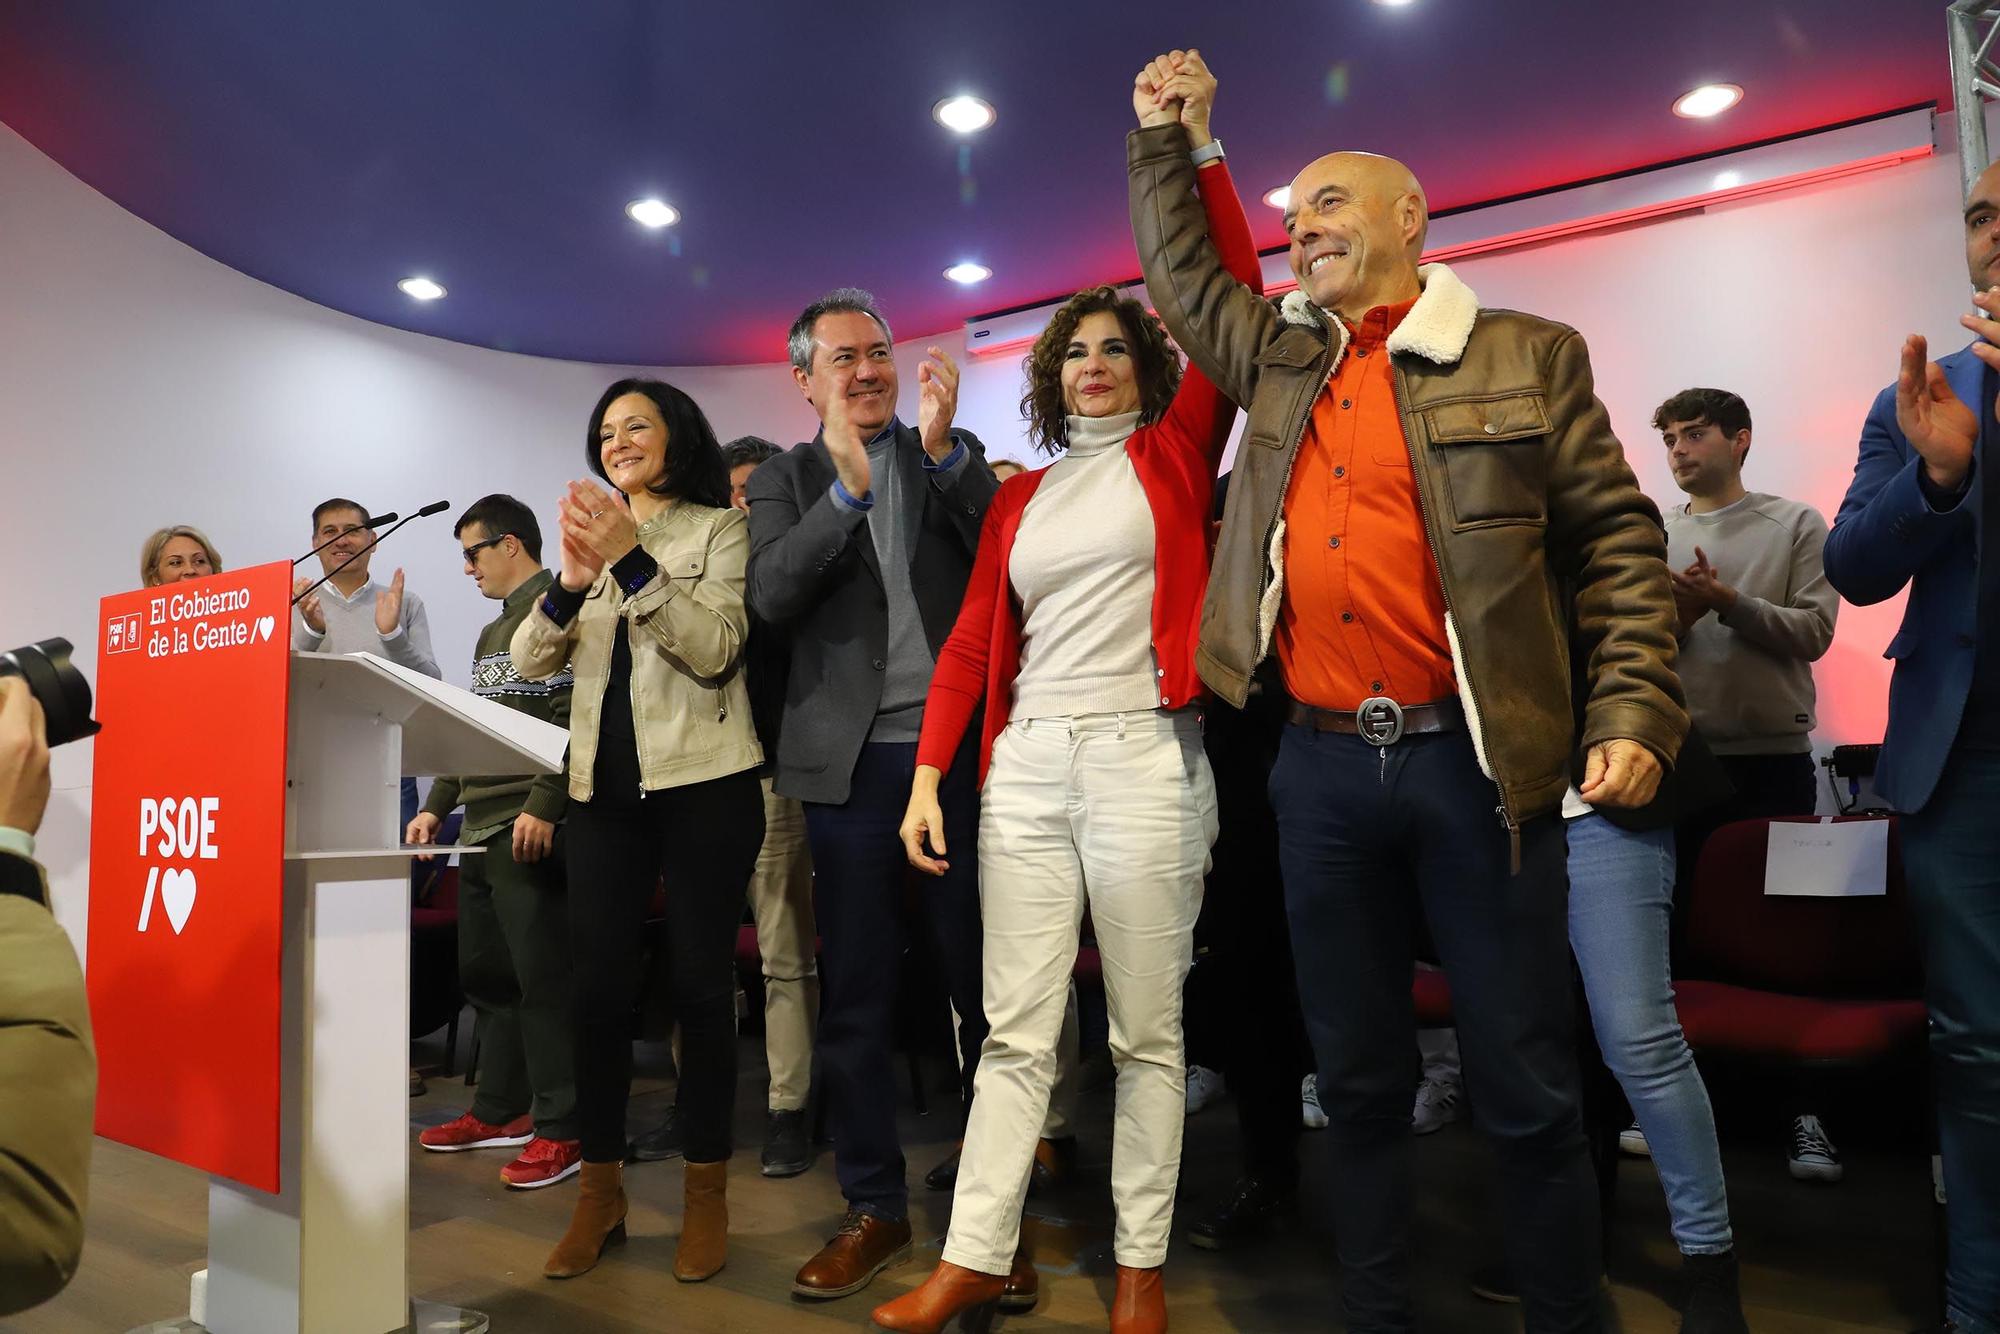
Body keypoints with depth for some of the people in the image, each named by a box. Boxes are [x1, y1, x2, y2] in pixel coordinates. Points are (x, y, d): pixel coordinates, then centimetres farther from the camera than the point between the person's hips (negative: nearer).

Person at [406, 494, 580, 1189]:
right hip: (480, 828, 10)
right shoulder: (492, 631, 23)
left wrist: (542, 805, -23)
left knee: (541, 978, -7)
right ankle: (499, 1110, 24)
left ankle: (559, 1129, 0)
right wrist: (436, 805, 20)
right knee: (484, 972, 13)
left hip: (528, 829, -10)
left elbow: (573, 717, -18)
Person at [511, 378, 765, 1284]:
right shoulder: (593, 534, 16)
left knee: (700, 980, 1)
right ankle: (600, 1188, 17)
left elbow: (715, 649, -12)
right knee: (598, 982, 3)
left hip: (703, 780, -4)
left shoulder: (719, 528, 2)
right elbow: (530, 663, 6)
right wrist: (570, 582, -14)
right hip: (603, 783, 4)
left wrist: (634, 563, -21)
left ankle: (706, 1190, 13)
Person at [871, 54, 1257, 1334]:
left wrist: (1192, 141, -4)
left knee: (1148, 1030, 6)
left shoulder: (1176, 452, 8)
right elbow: (973, 640, 10)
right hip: (1026, 763, 3)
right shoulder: (1020, 497, 16)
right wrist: (929, 773, 2)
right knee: (1016, 1028, 6)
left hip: (1144, 758, -3)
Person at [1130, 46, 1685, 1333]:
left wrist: (1634, 713, -7)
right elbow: (1178, 272, 29)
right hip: (1323, 763, 4)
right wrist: (1166, 138, 25)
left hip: (1474, 758, -3)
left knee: (1529, 1095, 4)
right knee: (1362, 1082, 13)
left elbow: (1619, 542, 2)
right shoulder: (1278, 357, 14)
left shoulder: (1526, 356, 4)